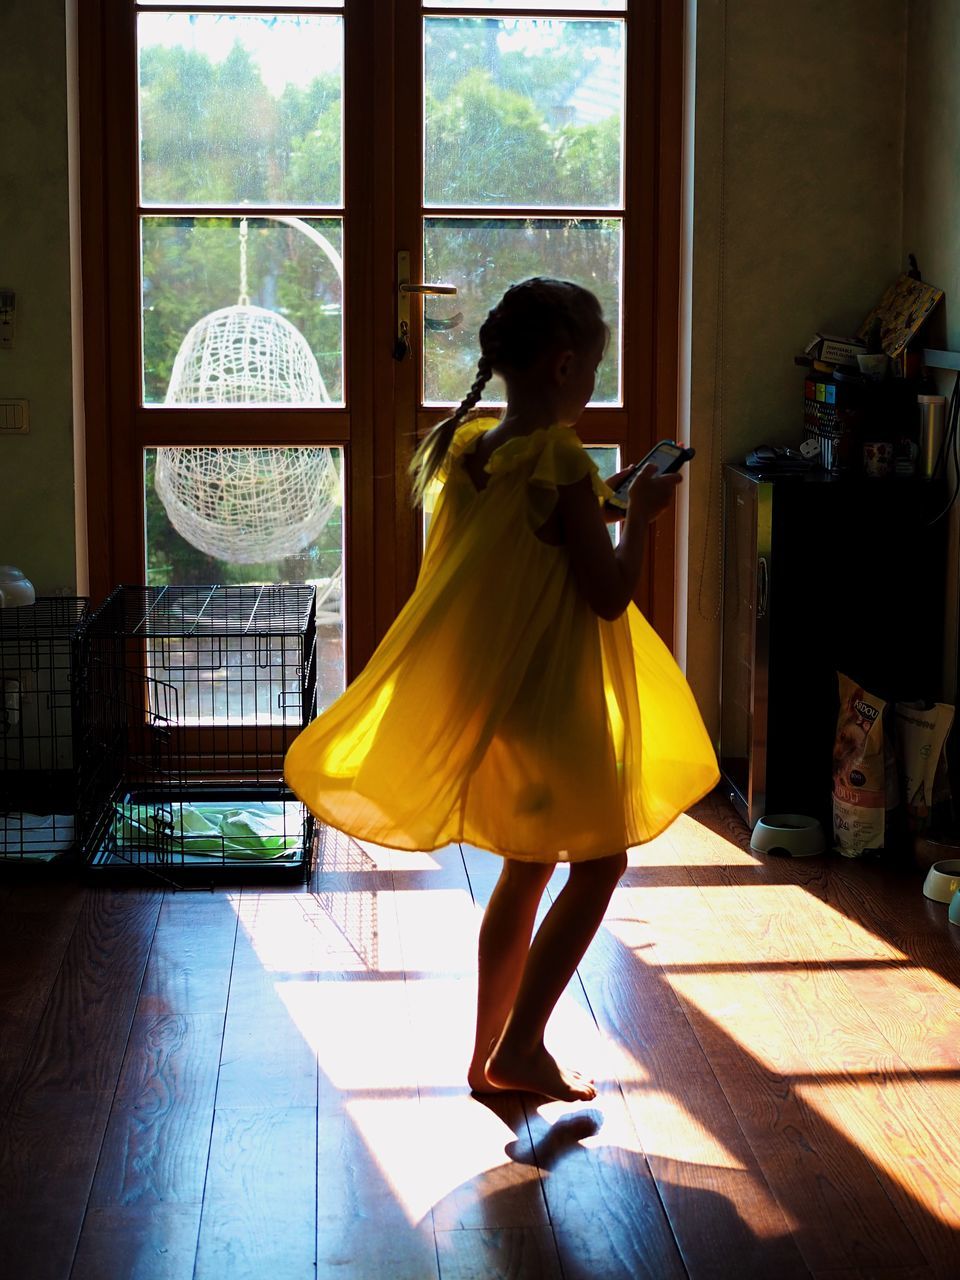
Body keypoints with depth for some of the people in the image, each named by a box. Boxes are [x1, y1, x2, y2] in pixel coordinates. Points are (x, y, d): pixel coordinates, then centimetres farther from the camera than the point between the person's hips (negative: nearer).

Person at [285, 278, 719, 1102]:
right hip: (549, 698, -8)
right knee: (599, 858, 8)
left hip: (487, 692, 8)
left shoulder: (471, 446, 3)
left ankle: (490, 1053, 26)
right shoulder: (563, 465, -21)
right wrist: (641, 514, -5)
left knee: (526, 867, 19)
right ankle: (520, 1044, 9)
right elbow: (610, 595, -18)